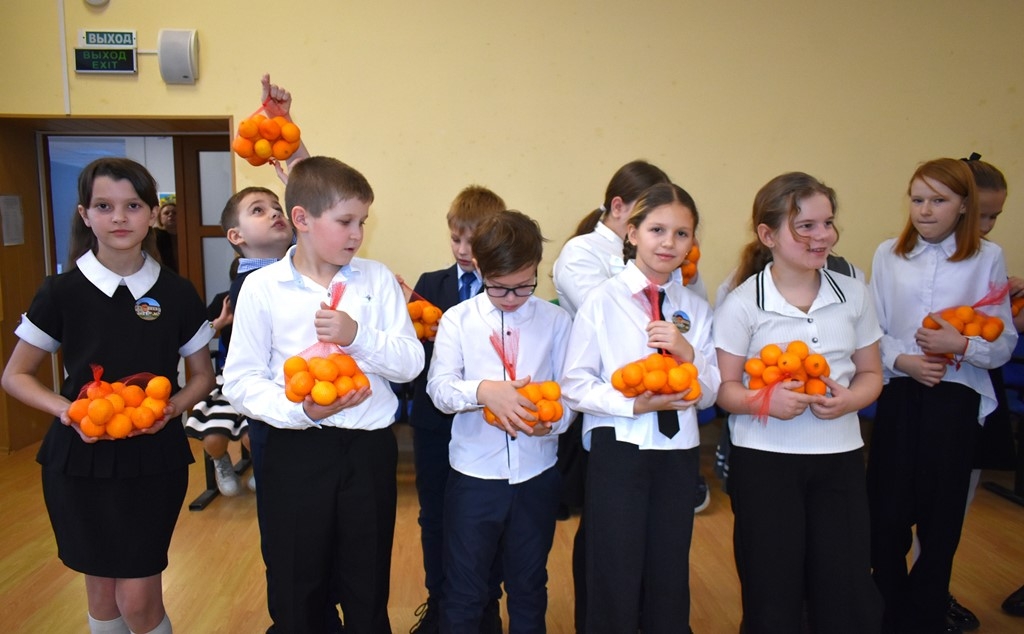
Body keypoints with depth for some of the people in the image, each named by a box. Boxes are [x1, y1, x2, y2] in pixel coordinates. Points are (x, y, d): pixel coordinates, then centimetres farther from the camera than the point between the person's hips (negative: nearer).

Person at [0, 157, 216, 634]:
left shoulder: (177, 294, -3)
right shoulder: (62, 292, -4)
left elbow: (202, 375, 7)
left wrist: (171, 407, -13)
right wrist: (67, 410, -15)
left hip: (155, 457, 0)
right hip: (80, 456, 1)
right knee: (102, 591, 13)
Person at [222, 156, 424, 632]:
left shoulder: (377, 279, 1)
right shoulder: (262, 288, -4)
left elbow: (410, 362, -2)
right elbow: (241, 381, -6)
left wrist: (358, 335, -19)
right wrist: (301, 410, -21)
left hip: (369, 448, 2)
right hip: (296, 450, -1)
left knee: (369, 591, 16)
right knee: (295, 594, 14)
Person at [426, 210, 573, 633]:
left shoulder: (555, 320, 0)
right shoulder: (457, 320, -2)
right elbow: (439, 387, -10)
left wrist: (554, 419, -20)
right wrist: (484, 391, -29)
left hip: (537, 475, 1)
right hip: (474, 474, -1)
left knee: (529, 586, 19)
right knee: (464, 589, 13)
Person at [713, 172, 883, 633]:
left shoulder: (853, 294, 3)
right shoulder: (741, 304, -8)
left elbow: (870, 373, 10)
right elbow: (724, 388, -6)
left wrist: (849, 400, -11)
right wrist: (764, 400, -25)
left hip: (839, 457, 3)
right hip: (763, 460, -3)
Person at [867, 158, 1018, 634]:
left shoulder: (987, 258, 0)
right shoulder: (888, 254, 3)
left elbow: (1004, 343, -1)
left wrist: (962, 345, -20)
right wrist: (902, 360, -14)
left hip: (955, 398, 0)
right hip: (899, 394, 1)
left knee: (942, 516, 9)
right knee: (887, 511, 4)